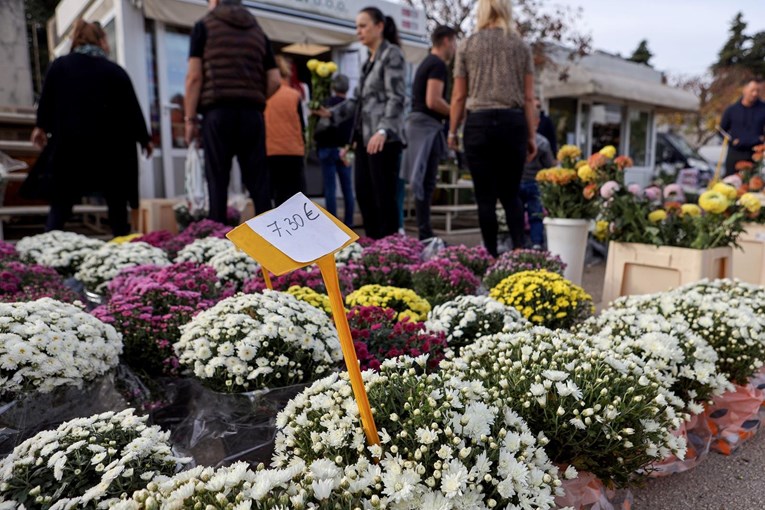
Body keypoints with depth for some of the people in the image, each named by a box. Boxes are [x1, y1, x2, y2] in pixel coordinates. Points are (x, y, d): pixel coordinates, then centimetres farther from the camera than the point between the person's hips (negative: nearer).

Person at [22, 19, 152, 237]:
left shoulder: (59, 65, 6)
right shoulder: (116, 71, 1)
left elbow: (46, 100, 12)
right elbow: (133, 108, 5)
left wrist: (41, 127, 28)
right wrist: (144, 139, 17)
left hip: (69, 147, 1)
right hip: (110, 149, -1)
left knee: (60, 205, 8)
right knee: (117, 205, 11)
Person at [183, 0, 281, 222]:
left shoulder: (204, 26, 9)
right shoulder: (258, 31, 19)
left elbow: (194, 76, 0)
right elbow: (274, 81, 10)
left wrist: (190, 118, 3)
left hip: (218, 112, -3)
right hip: (252, 114, 3)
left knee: (218, 180, -1)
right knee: (258, 181, 2)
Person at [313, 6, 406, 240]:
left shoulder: (392, 54, -2)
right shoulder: (369, 61, 22)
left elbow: (396, 98, -13)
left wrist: (383, 131, -26)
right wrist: (332, 113, 8)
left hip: (383, 139, -9)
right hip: (364, 138, 9)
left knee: (384, 197, -8)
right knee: (363, 194, 8)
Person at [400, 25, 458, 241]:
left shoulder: (426, 63, 21)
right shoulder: (438, 65, -10)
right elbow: (433, 101, -20)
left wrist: (448, 113, 19)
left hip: (419, 122, 10)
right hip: (427, 125, -10)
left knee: (424, 183, 10)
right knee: (426, 184, -9)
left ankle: (424, 233, 15)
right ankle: (425, 235, -5)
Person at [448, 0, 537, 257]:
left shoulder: (467, 45, 7)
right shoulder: (521, 46, 11)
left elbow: (459, 96, 5)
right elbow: (528, 97, 8)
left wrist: (452, 131, 13)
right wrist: (531, 135, 12)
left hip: (479, 123, -1)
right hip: (513, 122, 2)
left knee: (485, 197, 2)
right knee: (510, 195, 10)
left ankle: (492, 257, 4)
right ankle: (519, 249, -4)